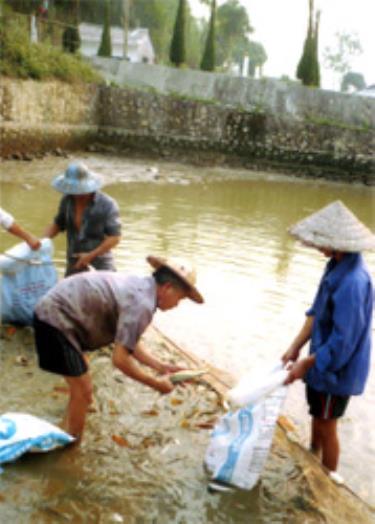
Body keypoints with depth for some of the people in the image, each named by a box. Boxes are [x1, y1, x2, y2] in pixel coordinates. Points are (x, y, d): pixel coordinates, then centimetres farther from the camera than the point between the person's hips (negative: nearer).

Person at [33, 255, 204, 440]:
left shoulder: (138, 286, 7)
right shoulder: (142, 304, -22)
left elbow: (128, 343, 14)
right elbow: (120, 359, -24)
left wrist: (160, 366, 9)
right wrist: (155, 383, -12)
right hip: (57, 318, -10)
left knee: (80, 389, 24)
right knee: (83, 392, -2)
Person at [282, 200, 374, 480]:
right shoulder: (337, 266, -3)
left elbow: (343, 341, -29)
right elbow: (316, 312, 5)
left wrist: (307, 363, -18)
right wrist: (296, 347, 1)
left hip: (336, 369, -9)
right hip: (322, 361, 9)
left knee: (327, 426, 12)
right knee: (317, 417, 27)